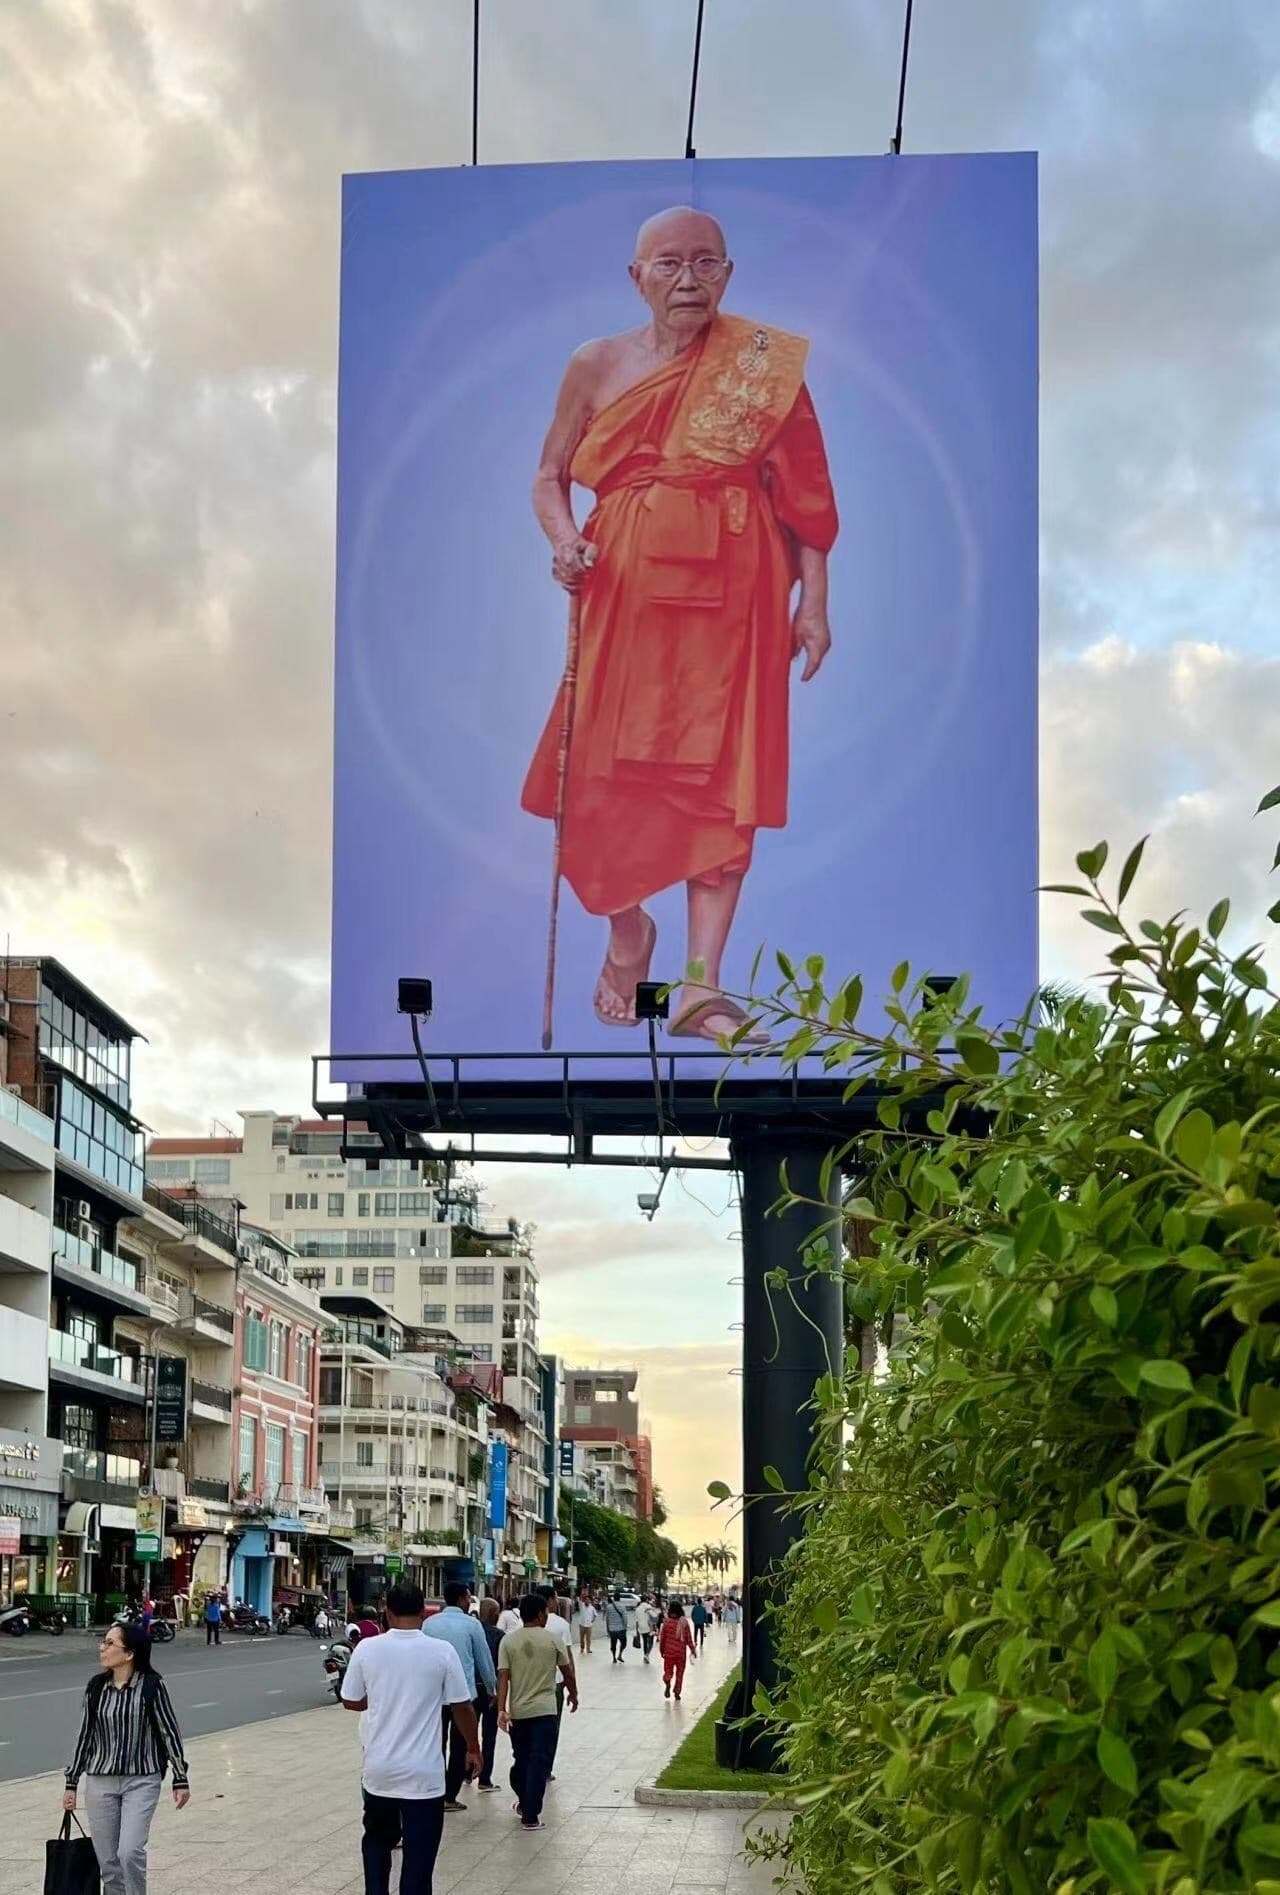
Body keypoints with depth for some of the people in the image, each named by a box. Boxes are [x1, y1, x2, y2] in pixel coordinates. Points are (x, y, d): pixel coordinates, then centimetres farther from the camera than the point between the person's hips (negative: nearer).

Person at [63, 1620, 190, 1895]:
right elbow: (84, 1736, 10)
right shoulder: (96, 1687, 3)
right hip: (100, 1781, 4)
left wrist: (181, 1779, -2)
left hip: (142, 1781, -4)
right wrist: (71, 1783, 12)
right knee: (107, 1861, 5)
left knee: (130, 1852, -18)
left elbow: (170, 1732, -3)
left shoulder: (151, 1685, -8)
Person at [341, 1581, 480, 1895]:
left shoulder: (367, 1648, -5)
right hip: (423, 1774, -2)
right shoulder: (442, 1651, -9)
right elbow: (462, 1707, -3)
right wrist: (474, 1748, 13)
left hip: (378, 1770, 2)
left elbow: (351, 1701, 6)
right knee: (418, 1852, 4)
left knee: (377, 1840, 24)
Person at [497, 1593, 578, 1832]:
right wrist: (573, 1694, 21)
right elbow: (567, 1671, 3)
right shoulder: (552, 1639, -5)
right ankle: (530, 1815, -6)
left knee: (521, 1759, 20)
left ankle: (524, 1802, 38)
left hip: (517, 1710, 3)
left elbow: (503, 1677, -7)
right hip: (544, 1710, -3)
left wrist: (502, 1709, -8)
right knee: (539, 1763, -2)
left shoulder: (508, 1640, -1)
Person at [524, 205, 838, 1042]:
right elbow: (551, 478, 13)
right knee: (608, 769, 3)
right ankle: (628, 934, 29)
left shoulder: (764, 364, 3)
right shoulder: (598, 366, 7)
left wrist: (813, 603, -2)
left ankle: (703, 984, -4)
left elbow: (804, 492, 3)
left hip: (729, 593, -1)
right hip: (624, 592, 2)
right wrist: (565, 539, -7)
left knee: (722, 778, -5)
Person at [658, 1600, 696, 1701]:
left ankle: (667, 1683, -18)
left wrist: (662, 1650, 12)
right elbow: (689, 1638, -3)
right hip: (681, 1651, 0)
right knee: (679, 1672, 13)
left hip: (669, 1651, 0)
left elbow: (662, 1637, 0)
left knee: (668, 1671, 11)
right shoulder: (684, 1622, -6)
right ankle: (677, 1692, 11)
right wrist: (692, 1650, 6)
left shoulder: (666, 1621, -6)